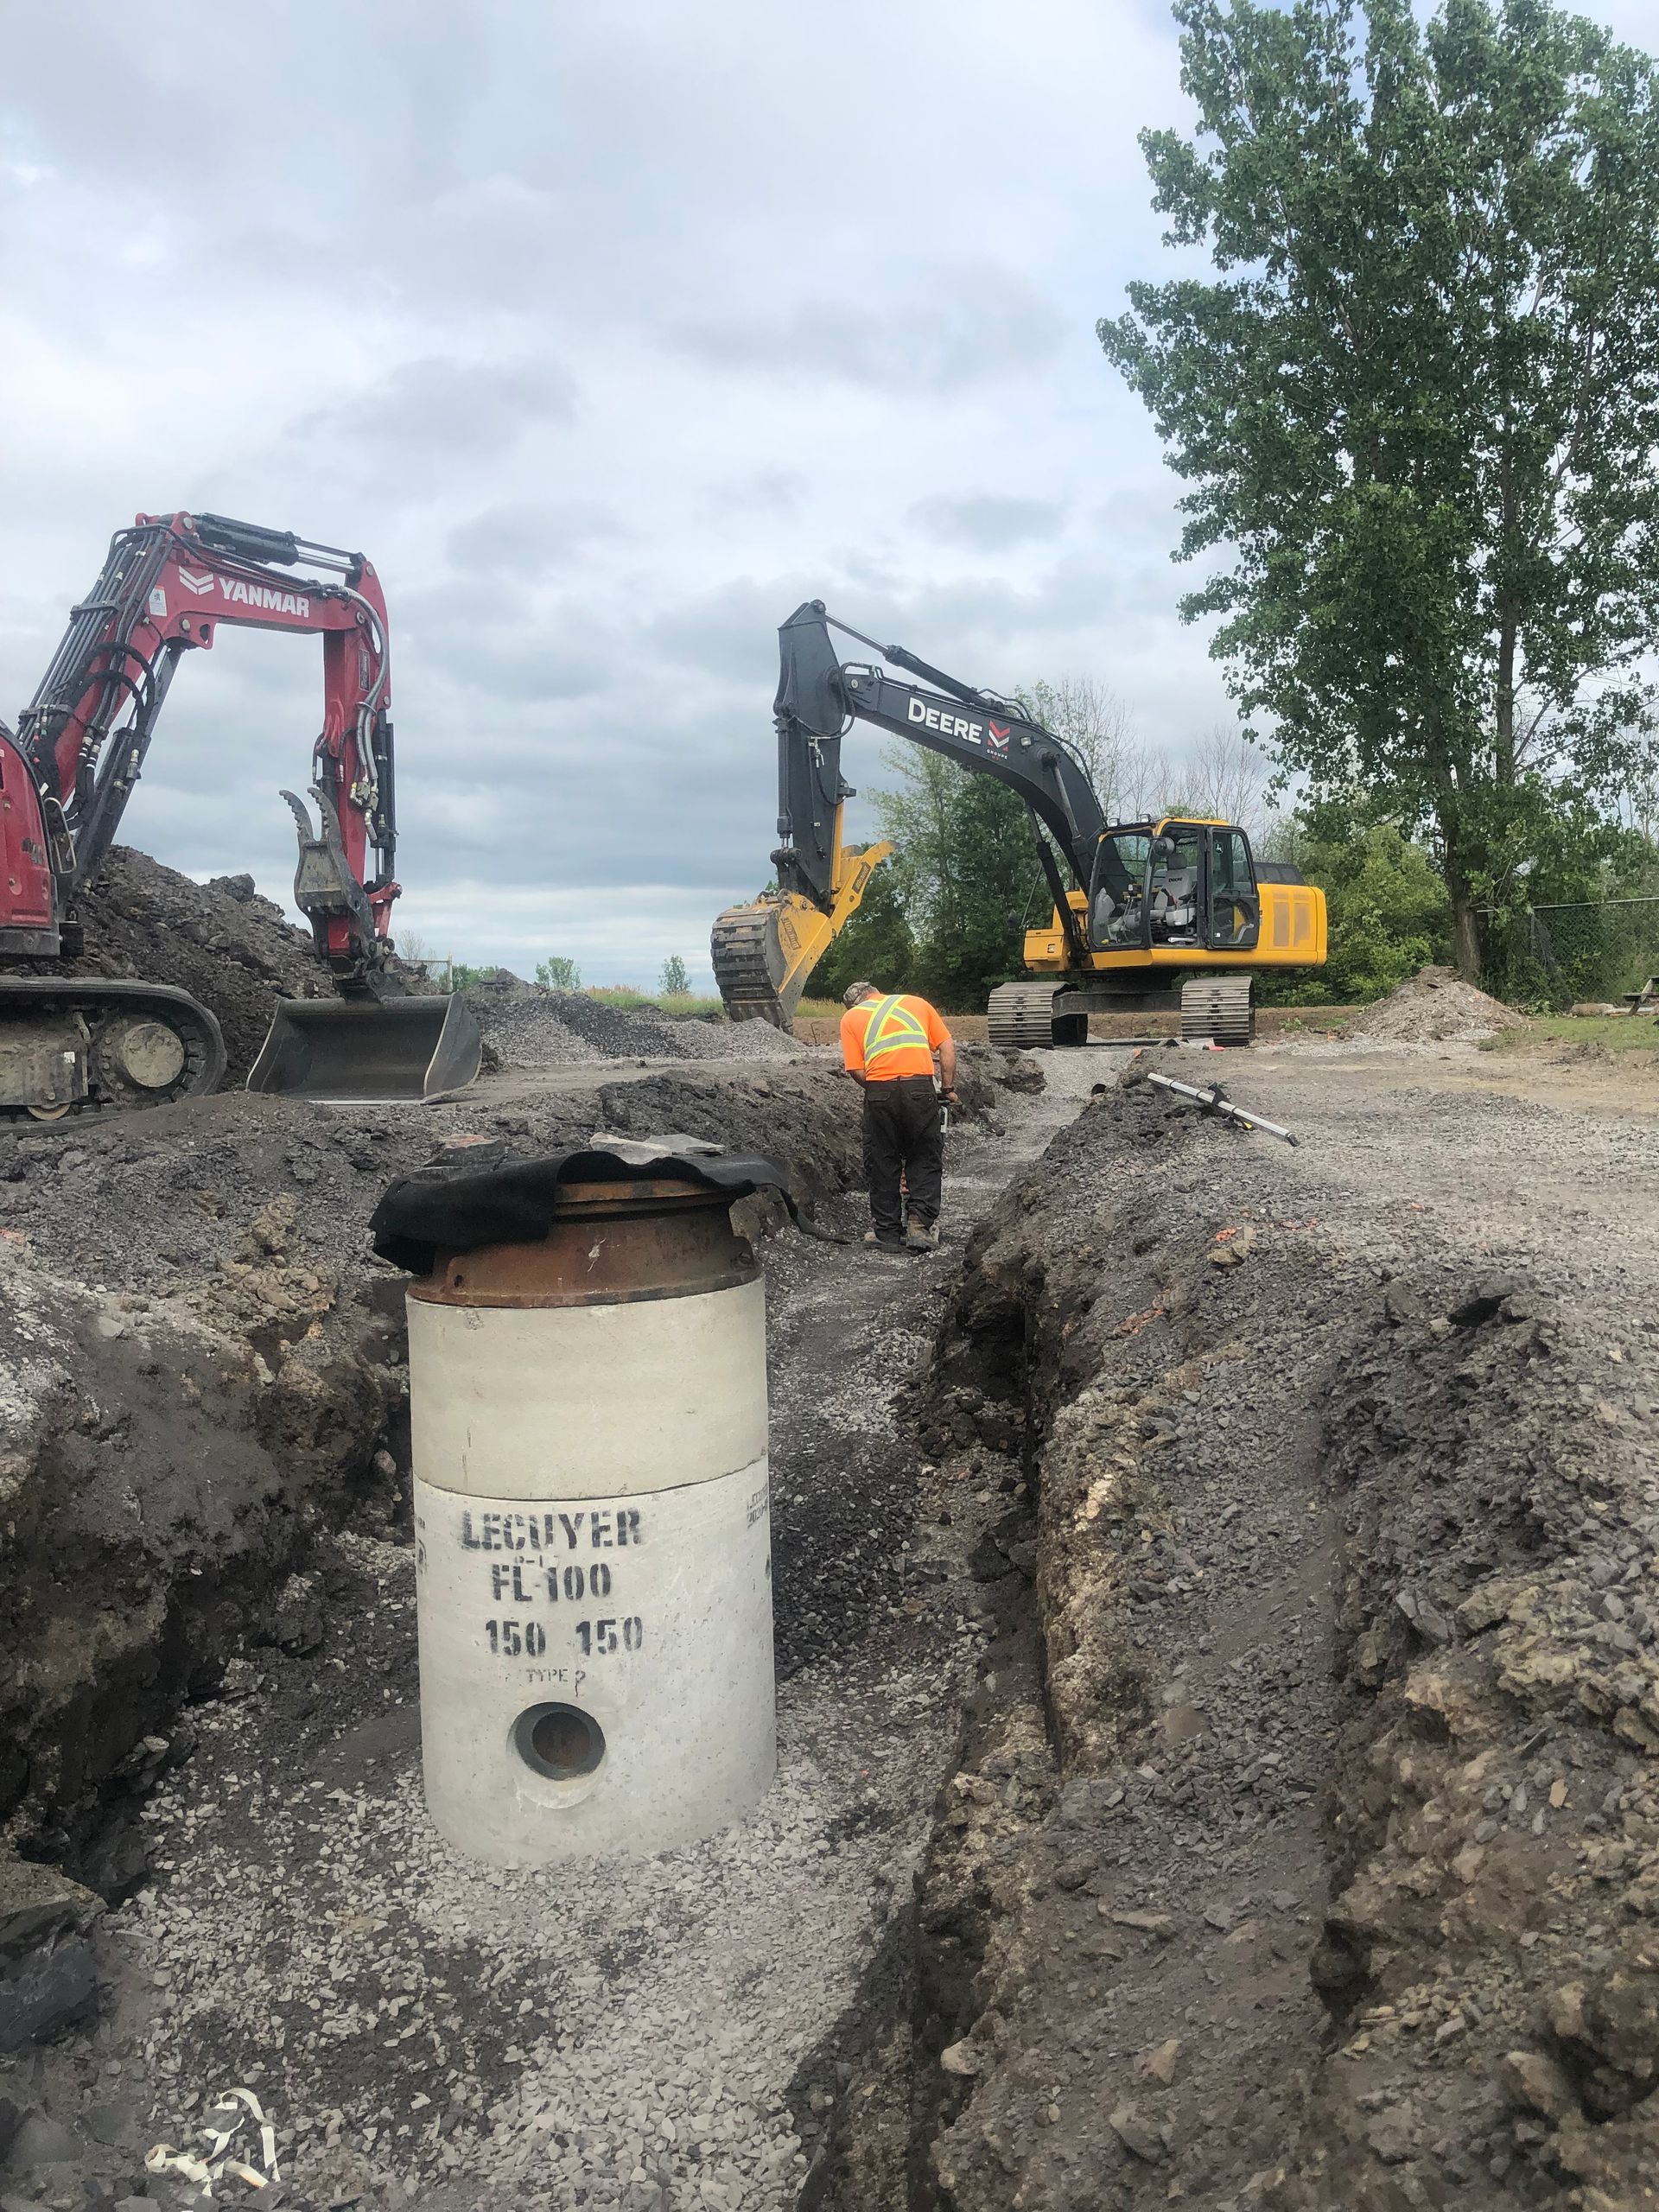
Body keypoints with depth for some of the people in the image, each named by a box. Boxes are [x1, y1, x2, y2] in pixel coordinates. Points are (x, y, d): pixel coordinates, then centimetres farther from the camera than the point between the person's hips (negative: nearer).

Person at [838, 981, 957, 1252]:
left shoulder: (850, 1018, 18)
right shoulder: (917, 1003, 23)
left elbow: (856, 1069, 5)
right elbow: (947, 1046, 14)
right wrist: (948, 1089, 18)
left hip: (880, 1090, -1)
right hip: (921, 1087, 1)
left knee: (882, 1164, 12)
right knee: (926, 1160, 12)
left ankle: (888, 1233, 16)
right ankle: (921, 1226, 1)